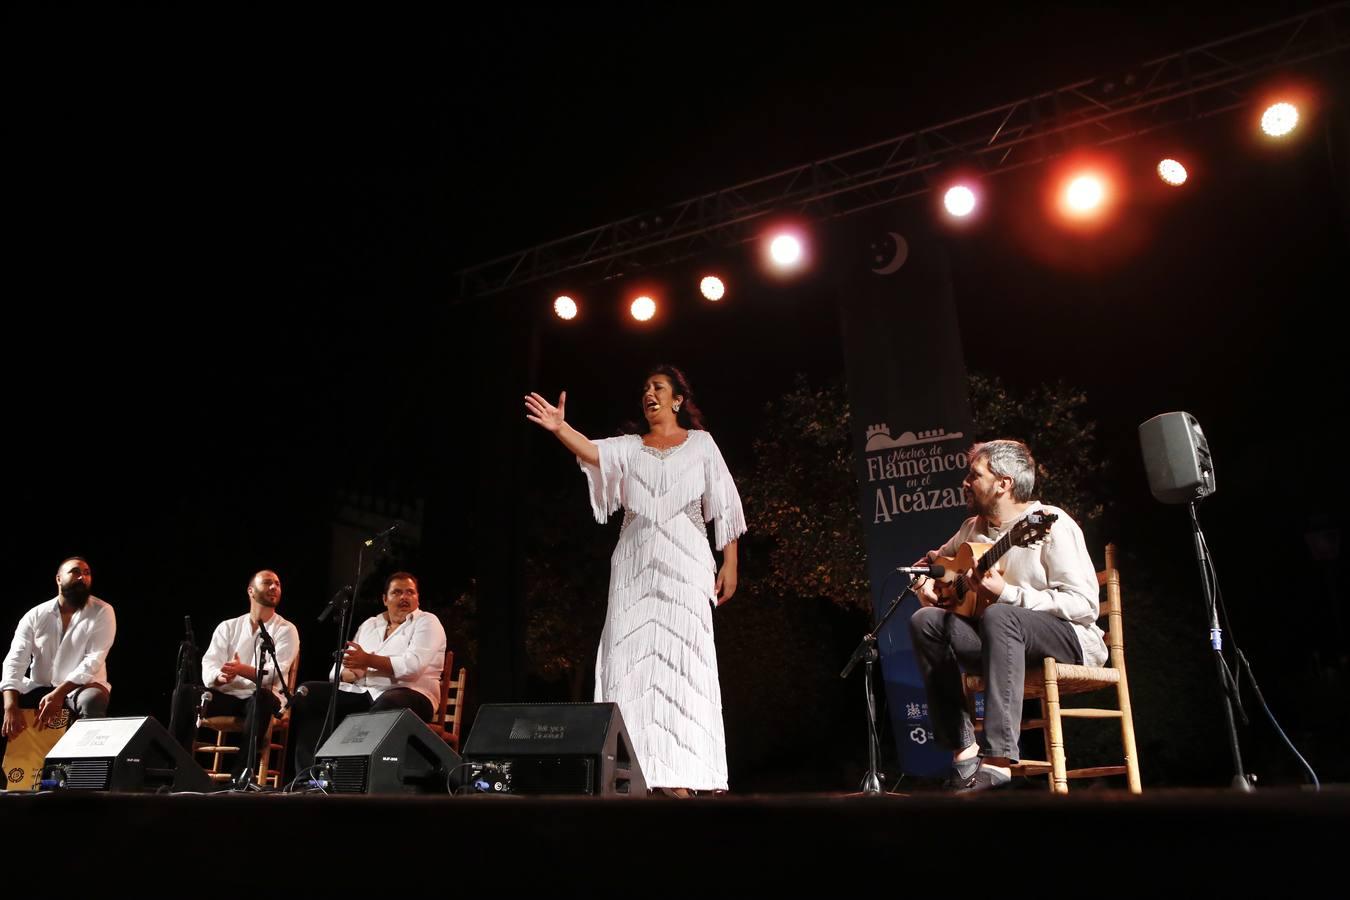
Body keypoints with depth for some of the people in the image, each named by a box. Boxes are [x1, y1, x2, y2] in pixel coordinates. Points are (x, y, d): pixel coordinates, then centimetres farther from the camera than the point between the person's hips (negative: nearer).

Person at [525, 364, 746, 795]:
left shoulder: (701, 443, 11)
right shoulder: (629, 447, 15)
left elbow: (723, 505, 7)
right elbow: (593, 453, -7)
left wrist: (730, 562, -1)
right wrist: (560, 428, -26)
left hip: (684, 564, -2)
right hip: (635, 565, 3)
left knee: (679, 661, -9)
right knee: (632, 659, -5)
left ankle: (678, 777, -10)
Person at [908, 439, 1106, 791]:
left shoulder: (1050, 523, -11)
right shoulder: (973, 528, 10)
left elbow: (1084, 604, -19)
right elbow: (932, 562, 26)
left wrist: (1007, 594, -24)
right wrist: (925, 582, 2)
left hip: (1071, 641, -6)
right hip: (1007, 641, 7)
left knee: (998, 616, -37)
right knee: (925, 621, -15)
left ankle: (998, 760, -42)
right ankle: (964, 748, -20)